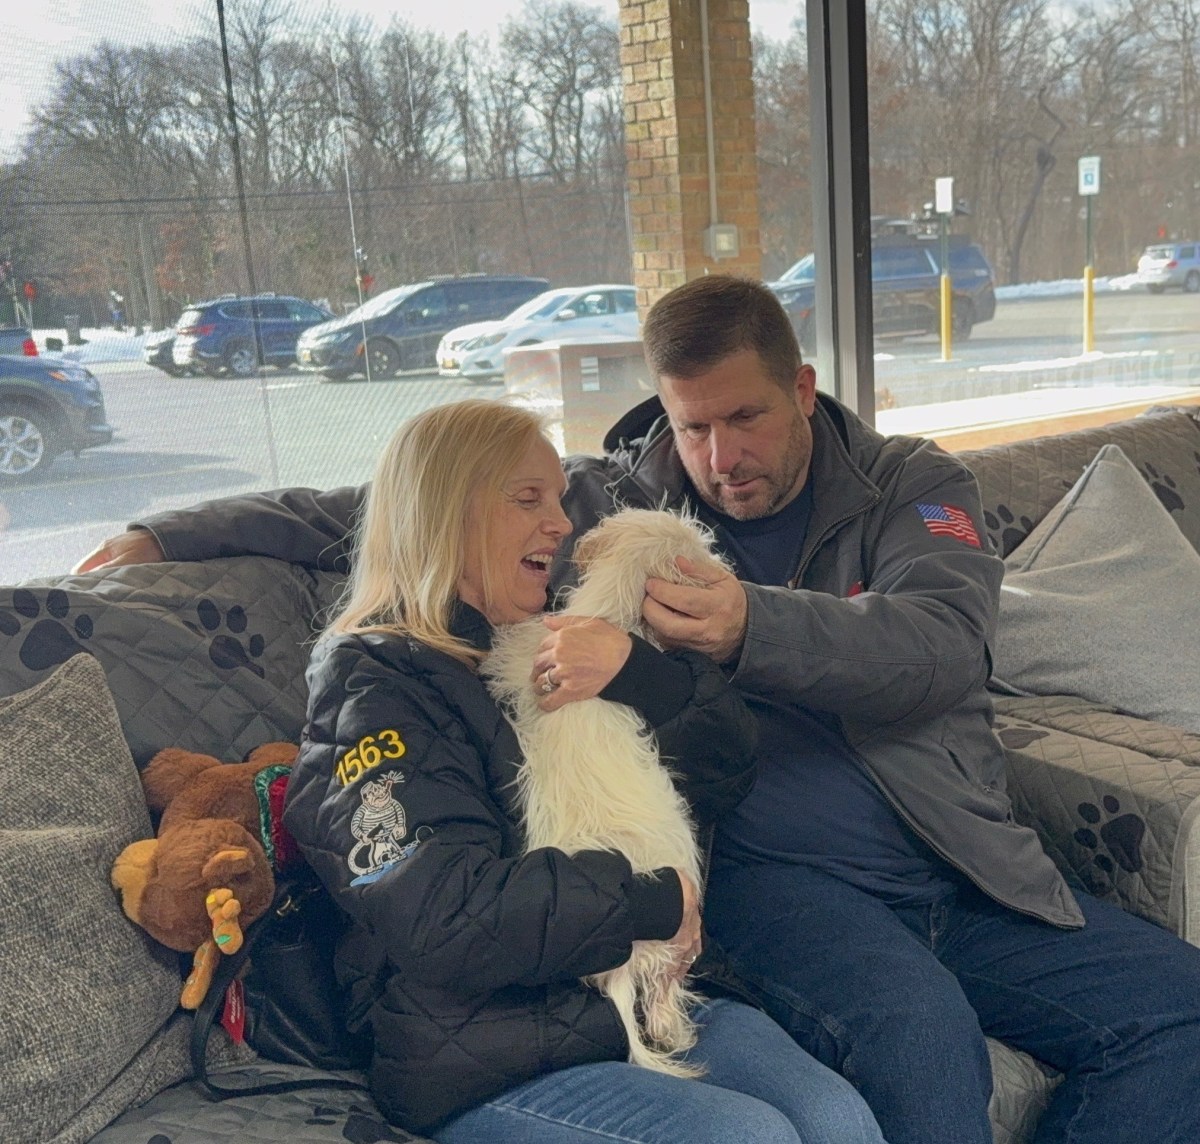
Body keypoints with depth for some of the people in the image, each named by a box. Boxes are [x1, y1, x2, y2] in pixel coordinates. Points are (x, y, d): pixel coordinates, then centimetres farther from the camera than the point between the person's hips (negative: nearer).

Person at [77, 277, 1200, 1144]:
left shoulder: (914, 485, 8)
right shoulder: (618, 503, 7)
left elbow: (942, 644, -12)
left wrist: (757, 627, -30)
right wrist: (178, 531, 5)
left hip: (961, 874, 4)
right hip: (768, 869, -3)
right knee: (919, 1028, -32)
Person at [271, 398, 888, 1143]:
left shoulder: (561, 643, 13)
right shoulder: (375, 686, -7)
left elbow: (727, 773, 4)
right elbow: (445, 915, -20)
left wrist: (637, 669, -15)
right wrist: (656, 903, -15)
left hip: (658, 993, 6)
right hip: (491, 1066, -5)